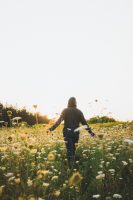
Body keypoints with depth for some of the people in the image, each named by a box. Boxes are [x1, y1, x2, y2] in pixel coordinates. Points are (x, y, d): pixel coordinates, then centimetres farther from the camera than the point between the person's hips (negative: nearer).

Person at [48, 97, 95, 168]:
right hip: (76, 132, 3)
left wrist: (51, 128, -13)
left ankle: (71, 165, -11)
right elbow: (84, 123, 4)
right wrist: (90, 131, 10)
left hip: (67, 132, -2)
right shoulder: (79, 112, 4)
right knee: (73, 147, 20)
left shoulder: (65, 111, -3)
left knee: (69, 148, -4)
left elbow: (59, 121, -12)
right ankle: (72, 161, 25)